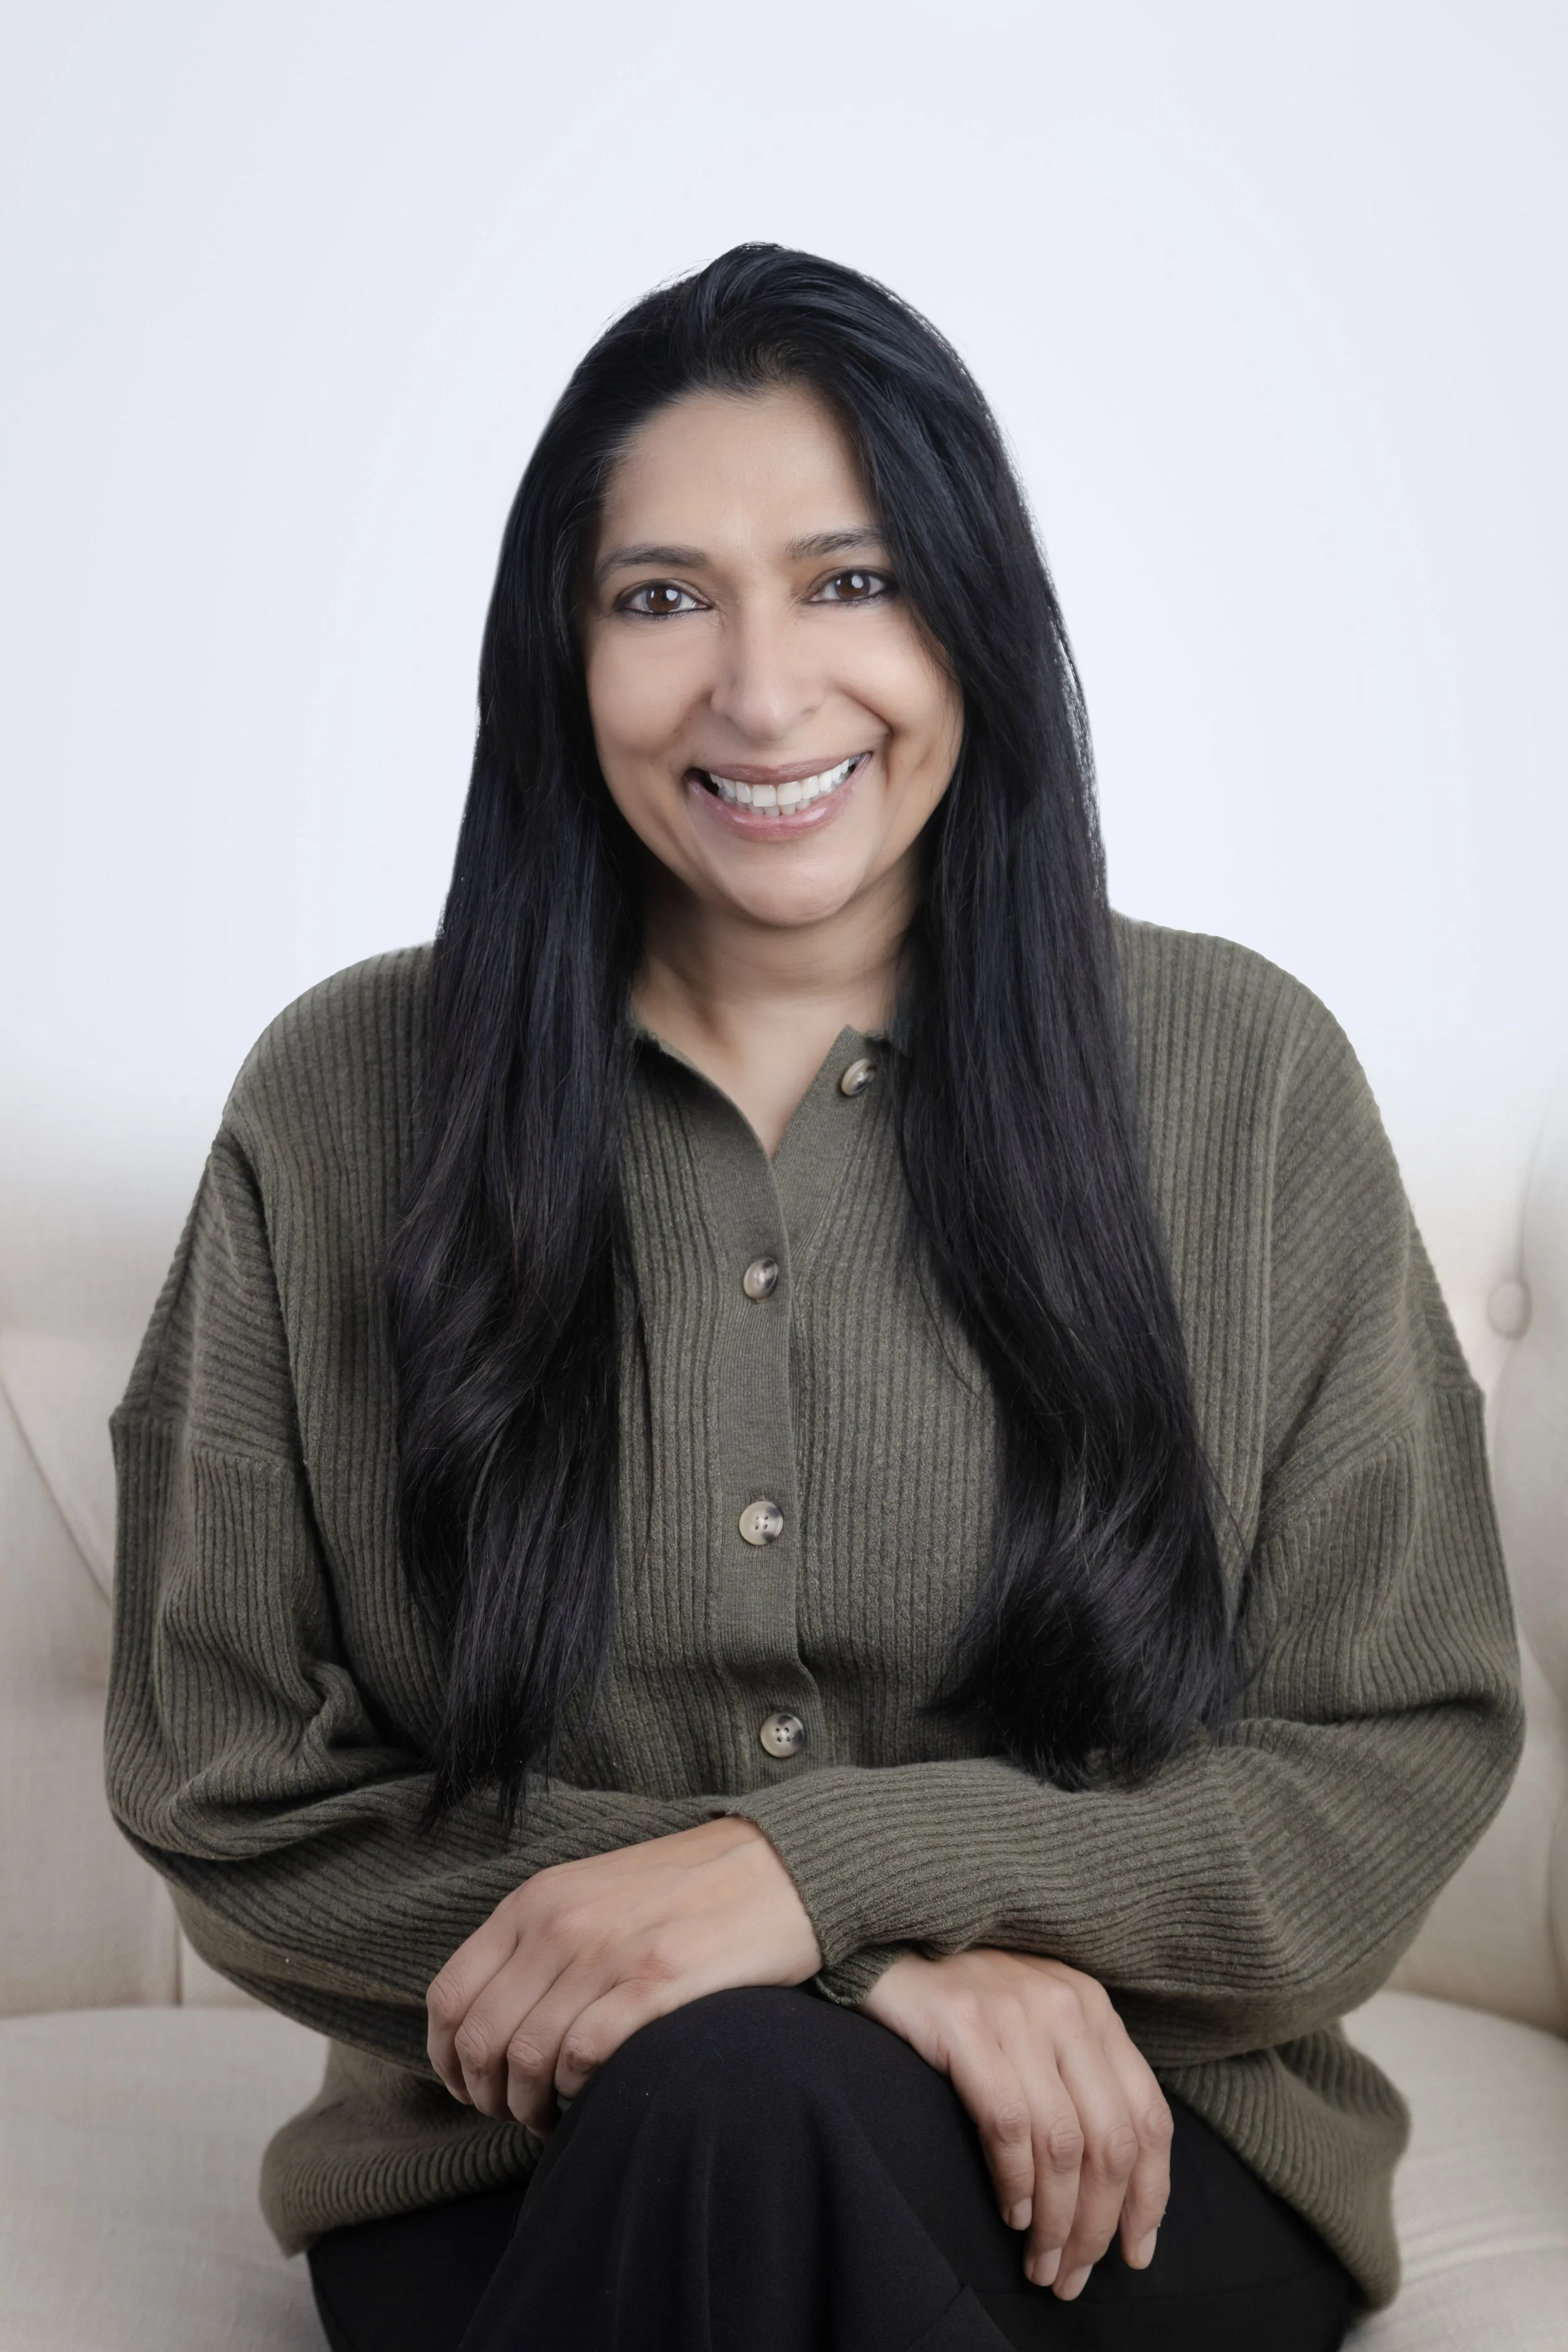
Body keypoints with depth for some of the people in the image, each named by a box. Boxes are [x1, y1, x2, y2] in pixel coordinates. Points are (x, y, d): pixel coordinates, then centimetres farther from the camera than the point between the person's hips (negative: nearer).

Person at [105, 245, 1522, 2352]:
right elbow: (235, 1797, -1)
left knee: (749, 2109, -33)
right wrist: (894, 1963, -14)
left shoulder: (1240, 1079, 0)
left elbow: (1401, 1762, 0)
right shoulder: (344, 1106, 1)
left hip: (1113, 2159, -1)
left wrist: (830, 1868, -17)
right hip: (521, 2169, 2)